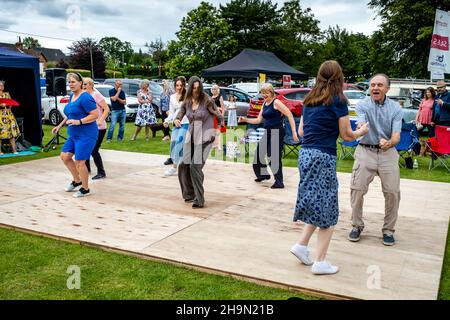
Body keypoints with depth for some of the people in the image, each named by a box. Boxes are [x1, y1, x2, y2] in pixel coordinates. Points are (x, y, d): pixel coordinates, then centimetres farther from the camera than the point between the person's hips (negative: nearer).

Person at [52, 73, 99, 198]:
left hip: (86, 135, -9)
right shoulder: (72, 96, 12)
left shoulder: (85, 97, -16)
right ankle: (77, 180, 29)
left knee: (79, 162, -6)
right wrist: (60, 125, 24)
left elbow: (95, 115, -21)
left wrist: (79, 122, -27)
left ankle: (85, 189, 12)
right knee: (65, 156, 11)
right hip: (73, 134, 10)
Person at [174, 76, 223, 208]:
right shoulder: (187, 102, 5)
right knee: (183, 166, 3)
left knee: (195, 167, -16)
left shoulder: (206, 100, -9)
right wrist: (176, 121, -12)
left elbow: (219, 117, -3)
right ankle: (189, 194, 24)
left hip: (204, 137, -6)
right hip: (191, 137, 6)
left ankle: (199, 200, -7)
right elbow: (179, 116, 11)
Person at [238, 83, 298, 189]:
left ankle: (279, 182, -2)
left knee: (275, 156, -10)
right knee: (259, 152, 12)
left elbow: (289, 115, -14)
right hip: (267, 132, 8)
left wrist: (294, 132, -19)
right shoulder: (264, 104, 15)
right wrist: (245, 120, 4)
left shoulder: (276, 102, -9)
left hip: (277, 132, -8)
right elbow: (258, 120, 17)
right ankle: (263, 174, 33)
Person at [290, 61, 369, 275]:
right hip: (323, 157, -7)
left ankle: (301, 245, 16)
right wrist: (362, 131, 18)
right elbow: (346, 136, -1)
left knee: (317, 205, 20)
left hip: (305, 155, 7)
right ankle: (320, 262, 7)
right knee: (327, 209, 3)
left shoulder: (309, 100, 12)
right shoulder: (338, 100, -6)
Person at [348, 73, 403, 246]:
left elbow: (396, 135, -13)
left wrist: (389, 143, -36)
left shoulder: (395, 108, -2)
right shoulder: (362, 105, -4)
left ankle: (388, 229, 16)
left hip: (388, 153, 1)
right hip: (365, 151, -1)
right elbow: (361, 126, -22)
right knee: (357, 189, -6)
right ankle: (357, 225, 14)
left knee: (392, 192, -2)